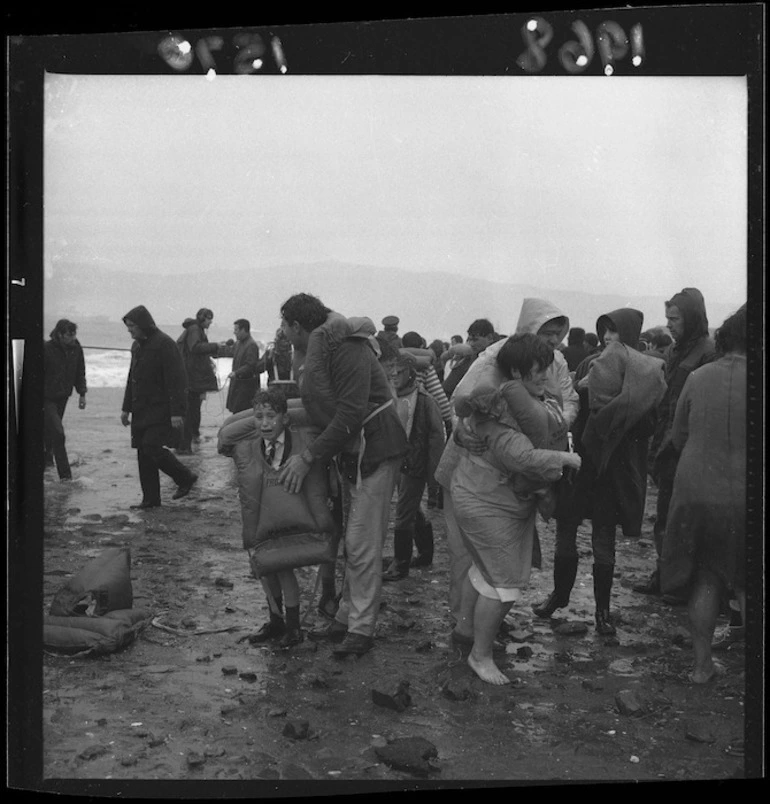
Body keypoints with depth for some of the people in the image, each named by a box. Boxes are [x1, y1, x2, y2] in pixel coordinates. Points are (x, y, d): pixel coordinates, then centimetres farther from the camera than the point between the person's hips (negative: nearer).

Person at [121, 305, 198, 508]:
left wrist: (176, 412, -22)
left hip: (161, 409, -8)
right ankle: (150, 499, 14)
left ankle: (186, 478, 6)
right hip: (141, 410, 8)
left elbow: (175, 380, -17)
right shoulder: (136, 346, 14)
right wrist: (126, 408, 21)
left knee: (152, 447, -15)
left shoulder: (164, 344, -12)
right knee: (143, 453, 6)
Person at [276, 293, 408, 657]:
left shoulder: (345, 347, -19)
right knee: (353, 542, 16)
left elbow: (350, 414, -25)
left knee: (362, 545, -4)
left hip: (374, 449, -10)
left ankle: (361, 630, 7)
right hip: (352, 452, 10)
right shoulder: (321, 349, 11)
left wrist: (309, 456, -20)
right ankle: (346, 617, 27)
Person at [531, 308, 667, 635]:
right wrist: (581, 387, -8)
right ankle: (560, 593, 25)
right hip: (578, 455, 3)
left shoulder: (645, 373, -4)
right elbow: (567, 404, 6)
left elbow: (646, 424, -12)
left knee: (603, 540, 5)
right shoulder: (591, 364, 5)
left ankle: (603, 610, 20)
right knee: (565, 531, 9)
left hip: (612, 464, -3)